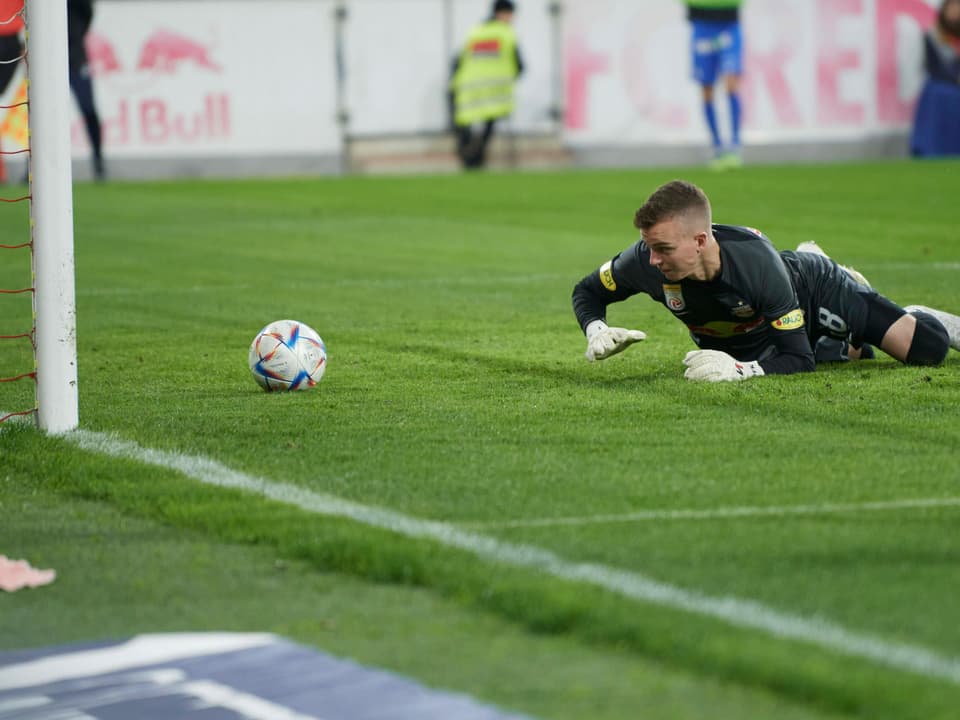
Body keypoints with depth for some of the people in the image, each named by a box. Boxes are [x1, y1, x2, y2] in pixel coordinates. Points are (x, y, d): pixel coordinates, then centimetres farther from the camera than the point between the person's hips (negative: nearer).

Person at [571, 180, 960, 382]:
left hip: (816, 288, -4)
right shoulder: (645, 261, -36)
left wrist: (741, 369, -57)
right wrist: (596, 332, -34)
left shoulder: (757, 261, -46)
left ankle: (914, 320, 25)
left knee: (927, 348, -9)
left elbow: (799, 358, -40)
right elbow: (588, 291, -13)